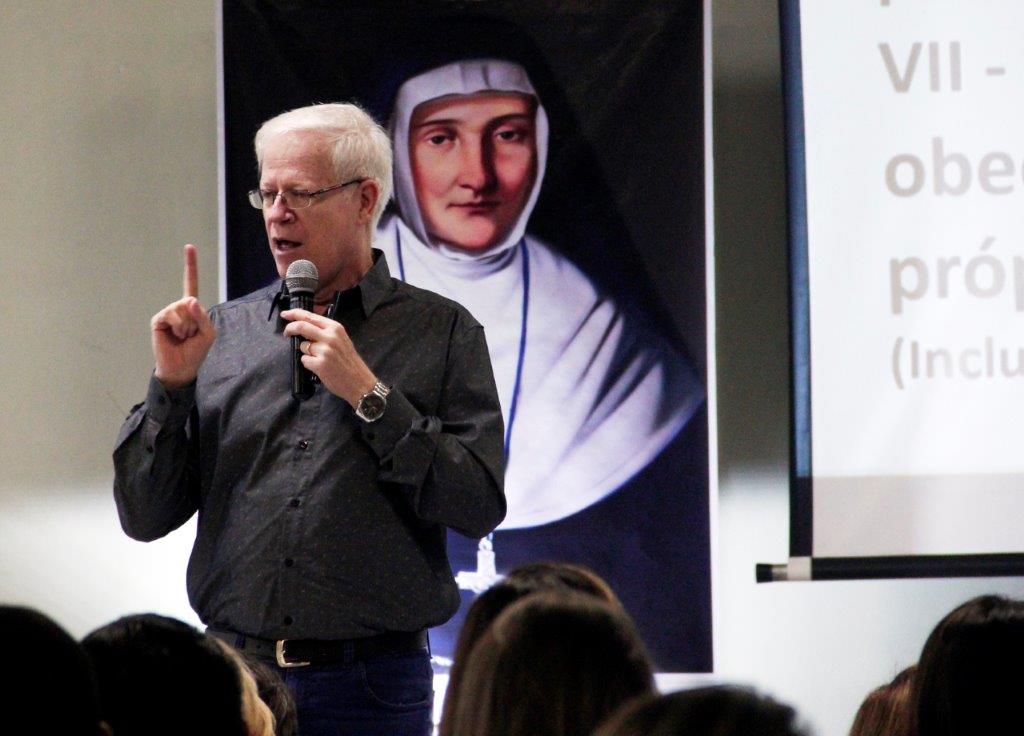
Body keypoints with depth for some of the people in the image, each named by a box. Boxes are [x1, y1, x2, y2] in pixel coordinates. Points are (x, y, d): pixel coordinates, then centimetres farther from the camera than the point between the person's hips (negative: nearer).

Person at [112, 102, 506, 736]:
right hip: (234, 678, 2)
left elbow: (479, 507, -8)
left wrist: (368, 395, -11)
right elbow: (144, 516, 8)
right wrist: (172, 385, -5)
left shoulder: (442, 332, 3)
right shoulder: (223, 332, 10)